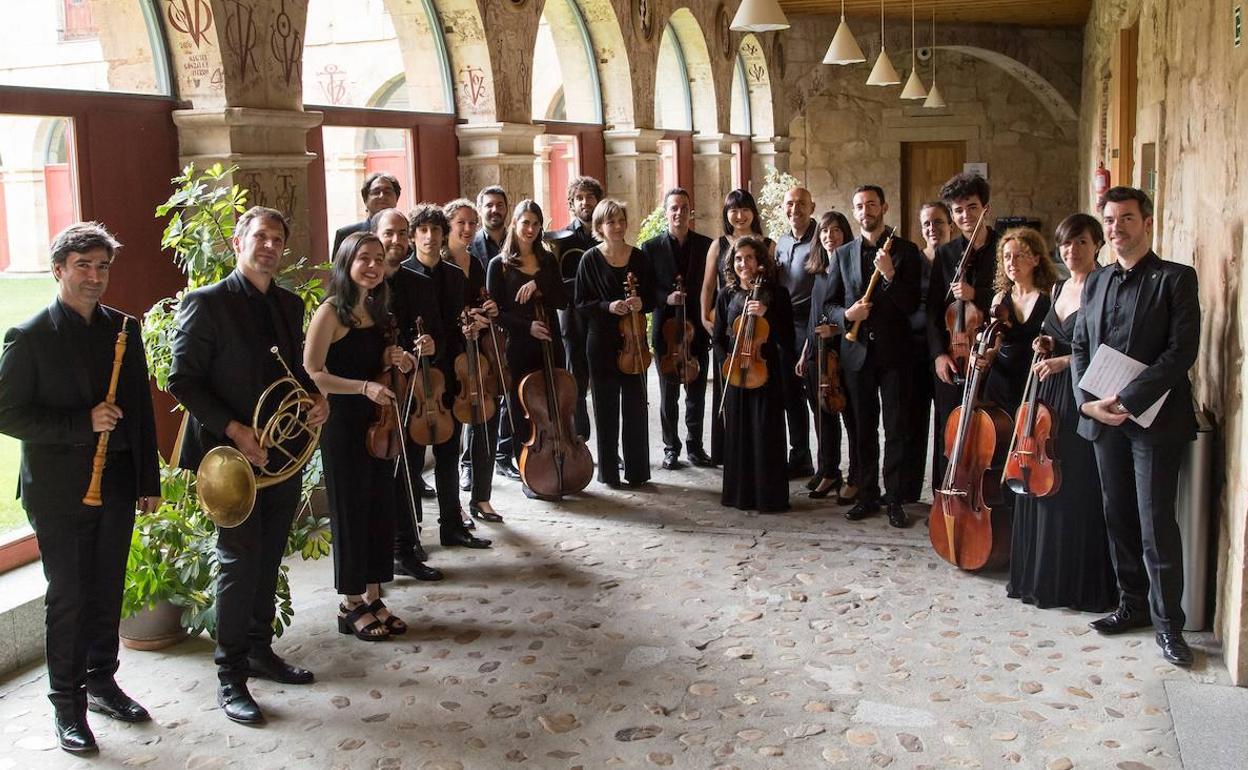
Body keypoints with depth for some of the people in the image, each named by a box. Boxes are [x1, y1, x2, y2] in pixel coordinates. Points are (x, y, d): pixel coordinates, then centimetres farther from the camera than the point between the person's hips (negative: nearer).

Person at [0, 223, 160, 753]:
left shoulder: (123, 328, 5)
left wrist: (148, 479, 9)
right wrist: (83, 423, -21)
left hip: (117, 485, 4)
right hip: (60, 490, -4)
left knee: (107, 591, 14)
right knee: (68, 598, 4)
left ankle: (101, 681, 31)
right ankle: (67, 704, 18)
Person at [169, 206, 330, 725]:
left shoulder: (290, 305, 10)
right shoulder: (207, 303, -9)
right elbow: (182, 380, -12)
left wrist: (316, 396, -2)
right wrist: (233, 429, -21)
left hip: (284, 453, 6)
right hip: (234, 454, -6)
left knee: (268, 561, 15)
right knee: (240, 563, -3)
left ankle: (260, 651, 30)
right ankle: (230, 677, 9)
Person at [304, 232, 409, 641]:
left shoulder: (378, 312, 10)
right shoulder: (331, 312, -12)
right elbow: (312, 374, -17)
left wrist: (401, 362, 1)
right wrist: (364, 386, -26)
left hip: (379, 422, 7)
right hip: (342, 424, -7)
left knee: (381, 509, 10)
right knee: (349, 512, 2)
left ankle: (373, 598, 22)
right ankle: (352, 605, 15)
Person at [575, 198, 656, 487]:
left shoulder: (638, 257, 5)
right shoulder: (591, 259, -2)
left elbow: (652, 298, 10)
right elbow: (581, 304, -1)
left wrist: (641, 303, -12)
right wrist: (608, 306, -18)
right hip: (602, 343, -2)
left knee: (636, 406, 3)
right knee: (606, 408, 4)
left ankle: (637, 471, 13)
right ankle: (608, 471, 14)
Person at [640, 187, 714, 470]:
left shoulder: (706, 245, 3)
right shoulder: (651, 247, 1)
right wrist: (666, 298, -18)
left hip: (697, 329, 1)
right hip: (666, 330, -1)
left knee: (697, 393, 8)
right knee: (668, 395, 6)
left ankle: (695, 445, 20)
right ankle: (671, 447, 17)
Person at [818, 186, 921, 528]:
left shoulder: (906, 250, -1)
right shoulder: (843, 254, 8)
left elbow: (912, 304, -7)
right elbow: (829, 304, 9)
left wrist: (890, 275, -22)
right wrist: (847, 314, -12)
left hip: (894, 350, -3)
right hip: (857, 350, 3)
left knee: (895, 429, 1)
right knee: (864, 428, 11)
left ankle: (894, 499, 8)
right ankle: (867, 495, 20)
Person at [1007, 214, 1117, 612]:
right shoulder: (1058, 288, 15)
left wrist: (1065, 360, -17)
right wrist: (1046, 345, 8)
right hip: (1049, 393, 8)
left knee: (1077, 490, -2)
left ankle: (1079, 582, 9)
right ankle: (1041, 573, 21)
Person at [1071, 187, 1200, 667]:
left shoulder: (1175, 279, -4)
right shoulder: (1095, 283, 14)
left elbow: (1182, 350, -13)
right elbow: (1080, 347, 13)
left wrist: (1127, 401, -18)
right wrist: (1087, 401, -4)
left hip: (1155, 419, -5)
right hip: (1103, 420, 6)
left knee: (1156, 524, -4)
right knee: (1119, 518, 12)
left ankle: (1167, 622, 8)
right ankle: (1132, 604, 25)